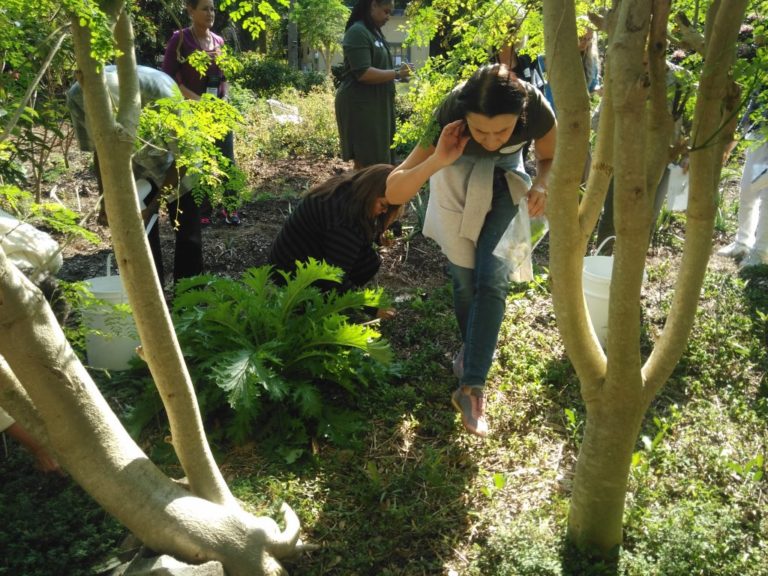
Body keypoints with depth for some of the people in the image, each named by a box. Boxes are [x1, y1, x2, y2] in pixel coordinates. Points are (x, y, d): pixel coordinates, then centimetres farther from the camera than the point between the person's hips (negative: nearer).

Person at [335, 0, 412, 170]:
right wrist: (396, 74, -13)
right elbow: (363, 73, -23)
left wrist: (397, 73, 8)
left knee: (379, 159, 10)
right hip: (360, 106, -10)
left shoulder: (374, 32, 16)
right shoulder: (357, 32, -13)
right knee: (366, 163, -7)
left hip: (375, 105, 10)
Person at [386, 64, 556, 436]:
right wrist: (437, 161, -49)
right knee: (465, 278, 1)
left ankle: (471, 388, -7)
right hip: (457, 183, 0)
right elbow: (394, 193, -33)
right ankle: (473, 348, 31)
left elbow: (549, 157, -8)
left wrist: (541, 185, -31)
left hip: (505, 180, 1)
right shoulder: (449, 115, -34)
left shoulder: (535, 108, -32)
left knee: (492, 280, -12)